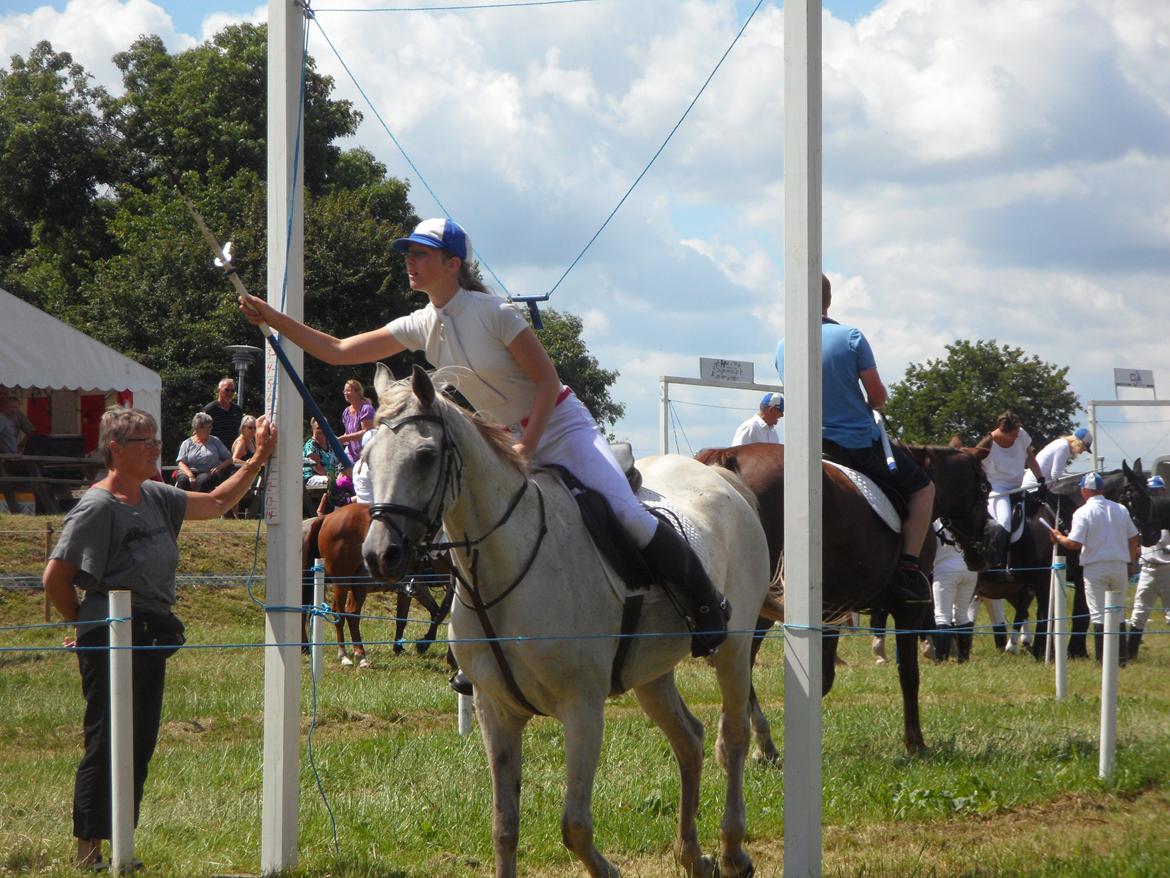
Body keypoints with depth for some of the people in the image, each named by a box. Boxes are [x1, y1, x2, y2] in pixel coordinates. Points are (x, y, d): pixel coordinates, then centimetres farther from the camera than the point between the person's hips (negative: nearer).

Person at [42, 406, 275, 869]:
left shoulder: (156, 497, 11)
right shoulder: (97, 507, -13)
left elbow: (216, 504, 16)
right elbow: (55, 578, -14)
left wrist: (258, 460, 7)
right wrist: (87, 624, -2)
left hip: (152, 639, 8)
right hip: (113, 640, -8)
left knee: (140, 743, 11)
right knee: (106, 743, -5)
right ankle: (88, 851, 2)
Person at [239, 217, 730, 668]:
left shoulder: (493, 313, -17)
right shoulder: (421, 327, 1)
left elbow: (547, 380, -15)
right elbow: (337, 352, 3)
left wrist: (526, 447, -23)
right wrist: (272, 318, -5)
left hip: (563, 425, -7)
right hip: (509, 440, 7)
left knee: (627, 514, -24)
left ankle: (708, 606, -8)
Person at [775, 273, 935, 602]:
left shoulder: (783, 347, -1)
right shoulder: (851, 337, -13)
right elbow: (878, 395, -10)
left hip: (813, 448, 4)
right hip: (862, 443, -4)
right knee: (923, 488, 13)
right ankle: (908, 568, 0)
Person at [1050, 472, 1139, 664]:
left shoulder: (1083, 513, -9)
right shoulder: (1120, 509, 7)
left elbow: (1074, 544, -15)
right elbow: (1133, 538, 11)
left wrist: (1058, 537, 3)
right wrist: (1130, 562, 21)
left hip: (1095, 568, -4)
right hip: (1120, 566, 4)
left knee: (1099, 614, -1)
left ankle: (1103, 658, -4)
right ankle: (1121, 655, 12)